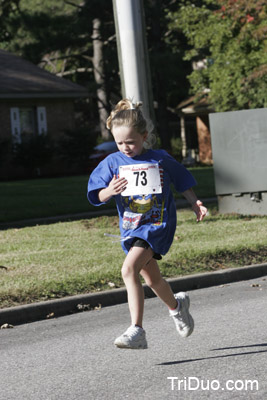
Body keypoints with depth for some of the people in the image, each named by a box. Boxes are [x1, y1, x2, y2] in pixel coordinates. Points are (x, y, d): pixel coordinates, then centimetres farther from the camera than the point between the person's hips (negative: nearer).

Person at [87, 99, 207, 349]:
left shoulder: (160, 159, -4)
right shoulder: (112, 163, -1)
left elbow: (182, 181, 13)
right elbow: (96, 197, -4)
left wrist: (194, 204, 7)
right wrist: (109, 191, -25)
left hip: (158, 225, -5)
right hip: (130, 228, 5)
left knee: (129, 269, -25)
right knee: (152, 279, 17)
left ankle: (136, 331, -25)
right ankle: (176, 305, 50)